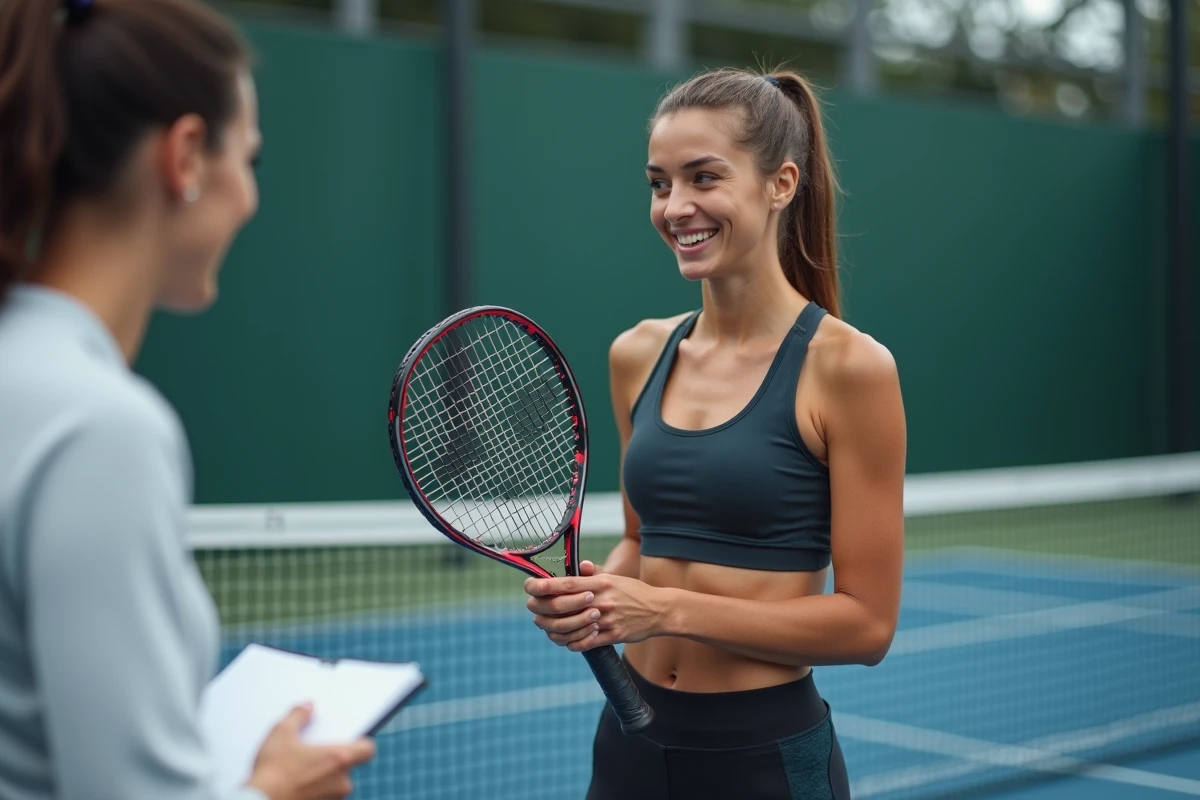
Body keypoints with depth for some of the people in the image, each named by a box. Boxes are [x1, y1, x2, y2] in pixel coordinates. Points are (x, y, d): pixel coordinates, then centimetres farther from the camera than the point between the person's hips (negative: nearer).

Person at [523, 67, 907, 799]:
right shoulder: (637, 354, 2)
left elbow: (867, 622, -12)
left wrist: (671, 610, -19)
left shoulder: (846, 366, -13)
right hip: (631, 740, 5)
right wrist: (592, 597, -5)